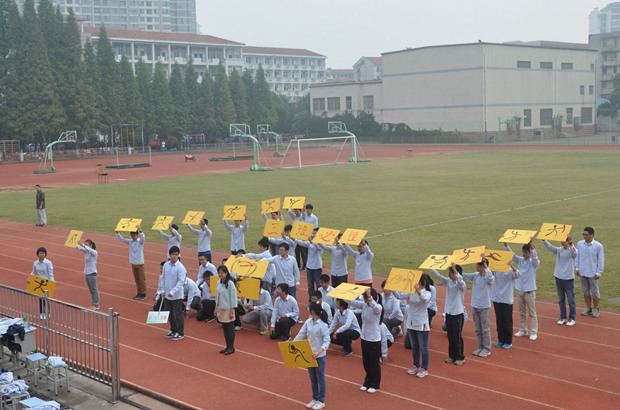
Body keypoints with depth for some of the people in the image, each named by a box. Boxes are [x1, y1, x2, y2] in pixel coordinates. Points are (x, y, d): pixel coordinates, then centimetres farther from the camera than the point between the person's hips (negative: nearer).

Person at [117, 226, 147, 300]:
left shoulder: (140, 241, -10)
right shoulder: (130, 241, 5)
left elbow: (143, 237, -31)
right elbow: (121, 239, 3)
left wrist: (139, 229, -47)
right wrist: (117, 232, -12)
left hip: (140, 263, -5)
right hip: (133, 263, 5)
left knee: (142, 279, 0)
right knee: (137, 279, 12)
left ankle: (143, 294, 6)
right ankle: (139, 293, 20)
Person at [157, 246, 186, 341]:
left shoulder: (180, 267, -16)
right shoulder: (166, 265, 2)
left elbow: (180, 282, -20)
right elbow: (162, 278, 9)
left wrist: (172, 292, -27)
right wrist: (162, 290, 1)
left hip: (177, 296, -6)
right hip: (166, 295, 6)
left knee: (178, 314, 4)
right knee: (169, 313, 16)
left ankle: (180, 333, 16)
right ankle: (173, 330, 32)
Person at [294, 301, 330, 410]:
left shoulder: (322, 325, -20)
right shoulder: (308, 322, -1)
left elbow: (327, 341, -20)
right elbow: (301, 335, 1)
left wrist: (318, 352, -33)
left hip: (319, 356, -6)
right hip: (309, 354, 6)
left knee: (320, 378, 8)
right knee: (312, 378, 17)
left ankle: (321, 401, 20)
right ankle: (315, 398, 30)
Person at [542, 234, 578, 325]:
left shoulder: (572, 251, -10)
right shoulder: (559, 250, 2)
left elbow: (574, 252, -33)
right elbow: (550, 247, -12)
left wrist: (569, 245, -53)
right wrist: (543, 240, -31)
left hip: (568, 278, -5)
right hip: (558, 278, 5)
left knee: (571, 300, 5)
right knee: (561, 299, 13)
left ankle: (572, 318, 15)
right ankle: (563, 317, 23)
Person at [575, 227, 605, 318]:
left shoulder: (598, 246, -11)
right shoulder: (579, 244, -2)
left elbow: (601, 260, -7)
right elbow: (577, 256, 8)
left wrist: (599, 272, -9)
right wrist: (577, 268, 4)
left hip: (593, 273, -4)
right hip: (582, 272, 4)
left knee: (595, 292, 7)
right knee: (585, 291, 14)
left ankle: (596, 309, 20)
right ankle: (588, 308, 27)